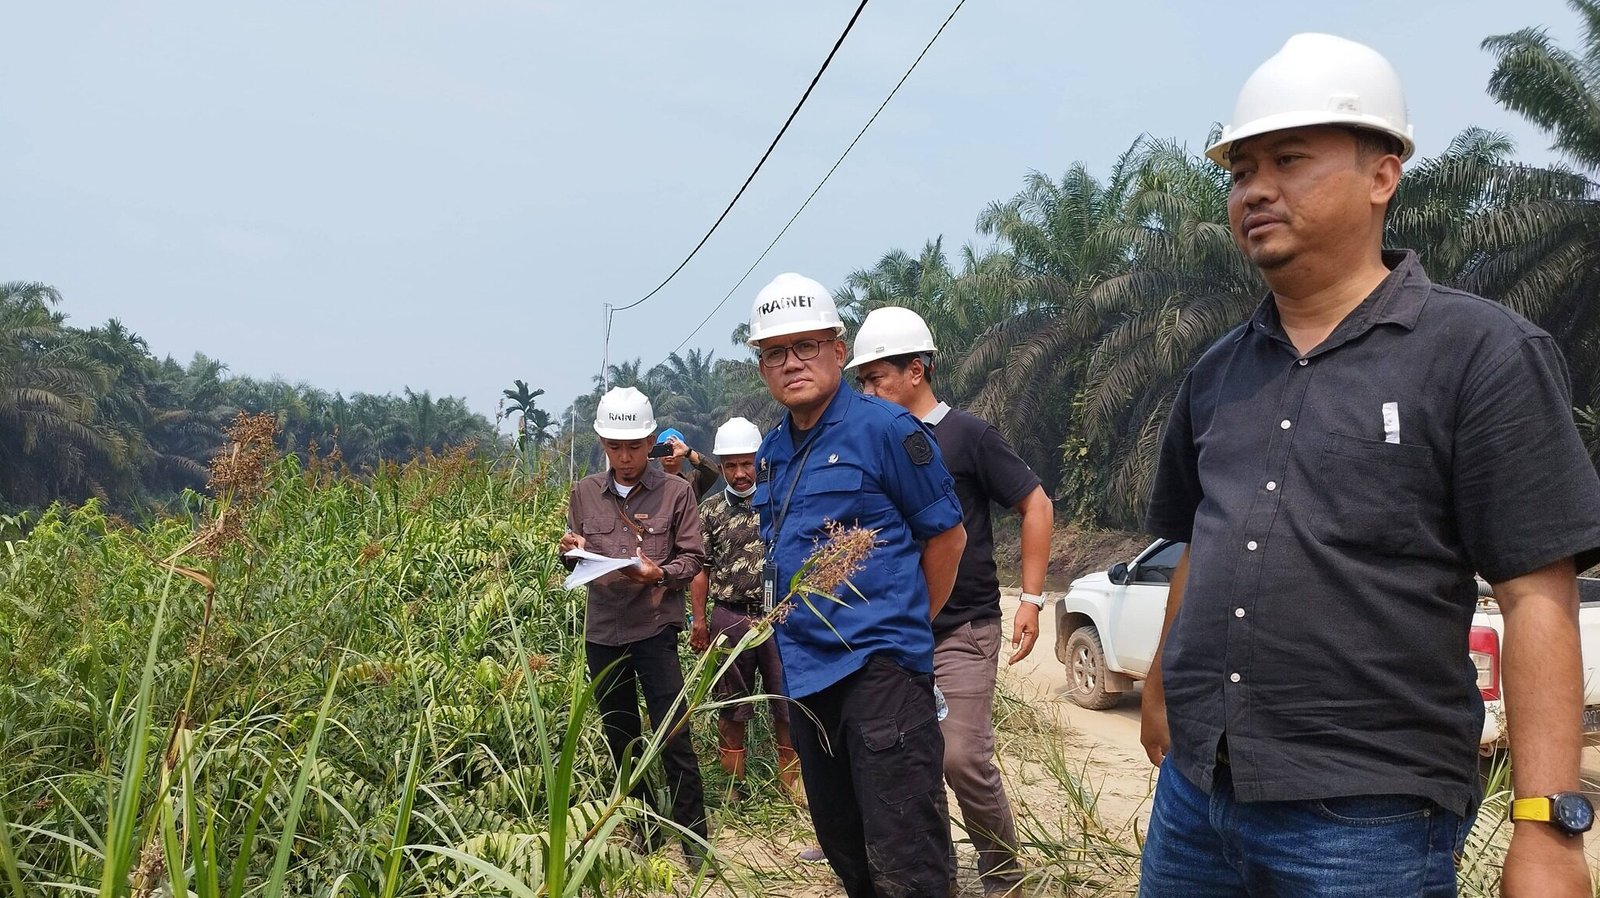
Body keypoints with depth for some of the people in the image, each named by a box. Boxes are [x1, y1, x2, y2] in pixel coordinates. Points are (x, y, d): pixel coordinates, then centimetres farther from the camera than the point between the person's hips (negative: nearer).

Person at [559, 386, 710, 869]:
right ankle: (641, 826, 29)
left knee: (673, 736, -3)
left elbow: (694, 559, -2)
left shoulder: (676, 492, -3)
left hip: (655, 630, -4)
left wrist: (660, 573, -21)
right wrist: (570, 553, -11)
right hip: (602, 632, 4)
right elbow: (577, 565, 13)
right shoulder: (584, 493, 6)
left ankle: (693, 836, 9)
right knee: (619, 737, 14)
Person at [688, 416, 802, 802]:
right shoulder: (710, 510, 5)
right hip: (730, 618, 1)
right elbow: (700, 567, 7)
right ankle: (733, 785, 23)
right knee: (731, 707, 10)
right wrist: (698, 619, 2)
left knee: (788, 702, 3)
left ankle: (791, 780, 18)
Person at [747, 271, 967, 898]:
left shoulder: (884, 429, -8)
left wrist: (904, 628, 7)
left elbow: (946, 535, -2)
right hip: (807, 675, 7)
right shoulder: (771, 453, 12)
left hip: (880, 669, -7)